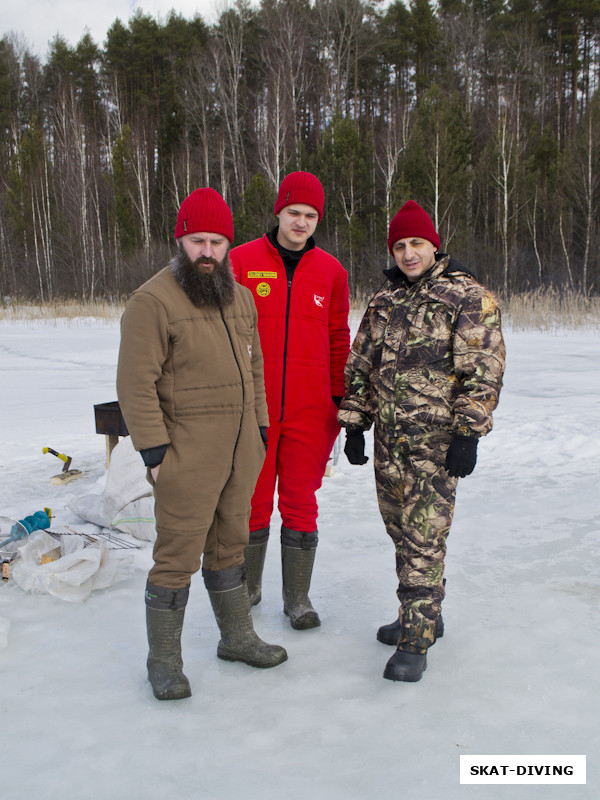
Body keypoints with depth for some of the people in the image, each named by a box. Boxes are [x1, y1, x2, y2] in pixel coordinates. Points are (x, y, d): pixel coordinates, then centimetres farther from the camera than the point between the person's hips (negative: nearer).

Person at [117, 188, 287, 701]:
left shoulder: (240, 297, 12)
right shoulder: (153, 301, -12)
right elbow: (136, 385, -15)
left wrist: (259, 428, 17)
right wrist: (154, 451, -16)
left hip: (241, 451, 7)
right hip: (187, 457, -7)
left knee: (230, 544, 19)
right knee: (178, 557, 0)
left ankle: (237, 637, 35)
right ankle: (164, 660, 18)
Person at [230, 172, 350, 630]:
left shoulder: (331, 271, 6)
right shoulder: (242, 261, 1)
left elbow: (338, 339, 10)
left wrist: (340, 398, 8)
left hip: (310, 410, 1)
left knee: (300, 503, 7)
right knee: (253, 501, 10)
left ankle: (298, 597, 21)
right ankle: (248, 588, 29)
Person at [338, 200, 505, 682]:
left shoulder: (468, 296, -5)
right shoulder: (383, 303, 14)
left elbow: (483, 371, -10)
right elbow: (360, 368, 17)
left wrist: (469, 434, -15)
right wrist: (355, 423, 12)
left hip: (437, 441, -6)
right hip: (389, 439, 7)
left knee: (424, 537, -7)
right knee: (401, 530, 14)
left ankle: (415, 641, 2)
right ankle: (425, 616, 30)